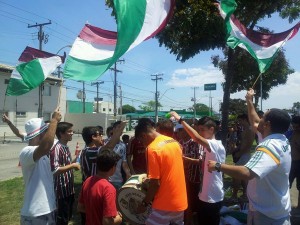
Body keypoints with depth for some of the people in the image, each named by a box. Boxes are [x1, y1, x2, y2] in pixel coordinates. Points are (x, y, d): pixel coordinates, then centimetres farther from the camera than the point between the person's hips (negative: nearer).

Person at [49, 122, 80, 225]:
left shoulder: (66, 147, 9)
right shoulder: (56, 148, -19)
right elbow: (55, 170, -28)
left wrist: (74, 162, 6)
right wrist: (72, 165, -22)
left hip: (69, 188, 9)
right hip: (61, 190, -9)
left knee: (68, 216, 20)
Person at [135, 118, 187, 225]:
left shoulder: (152, 149, -20)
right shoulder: (174, 142, 4)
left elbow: (155, 183, -19)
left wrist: (145, 203, -7)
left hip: (165, 205, -8)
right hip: (180, 202, 8)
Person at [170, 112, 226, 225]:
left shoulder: (217, 145, -23)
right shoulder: (204, 146, 5)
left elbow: (197, 138, -39)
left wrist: (180, 120, -35)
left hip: (213, 197, -8)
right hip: (203, 195, 8)